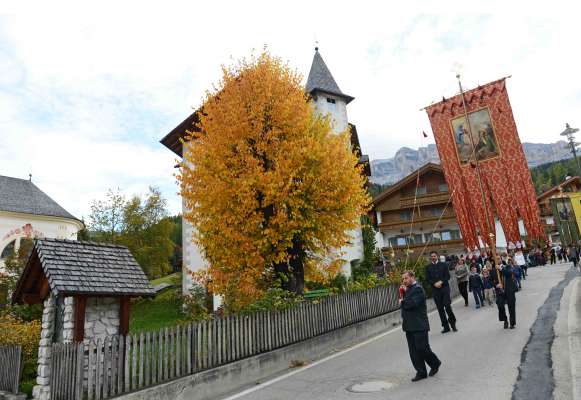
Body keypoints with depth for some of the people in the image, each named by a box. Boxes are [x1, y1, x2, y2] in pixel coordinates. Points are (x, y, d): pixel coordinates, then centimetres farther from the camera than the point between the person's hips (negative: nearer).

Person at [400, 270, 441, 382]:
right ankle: (421, 372, 18)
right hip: (409, 326, 9)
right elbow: (403, 301, 15)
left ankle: (435, 363, 25)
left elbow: (412, 303, -25)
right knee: (413, 352, 9)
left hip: (419, 326, -9)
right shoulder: (408, 289, 15)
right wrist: (403, 293, 3)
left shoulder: (418, 289, -14)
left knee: (422, 348, 0)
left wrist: (402, 302, -8)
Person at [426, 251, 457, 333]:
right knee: (440, 308, 3)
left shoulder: (443, 265, 7)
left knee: (447, 306, -9)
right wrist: (435, 283, -12)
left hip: (445, 287, -1)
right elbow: (428, 278, 3)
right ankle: (446, 327, 10)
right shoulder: (428, 267, 8)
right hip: (435, 289, 1)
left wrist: (441, 282, -12)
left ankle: (452, 323, 12)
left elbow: (448, 276, 1)